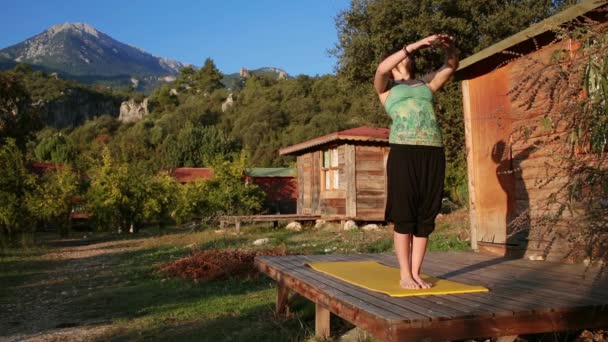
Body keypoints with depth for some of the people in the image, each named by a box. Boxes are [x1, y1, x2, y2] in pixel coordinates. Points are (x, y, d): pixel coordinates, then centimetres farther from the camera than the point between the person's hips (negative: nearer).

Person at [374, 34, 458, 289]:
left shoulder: (426, 83, 25)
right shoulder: (386, 86, 14)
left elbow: (451, 67, 20)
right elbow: (381, 68, -7)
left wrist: (450, 48, -2)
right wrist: (415, 45, -11)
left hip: (432, 152, 4)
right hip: (404, 151, -4)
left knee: (426, 216, 2)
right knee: (404, 215, -4)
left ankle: (416, 273, 8)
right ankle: (405, 275, 1)